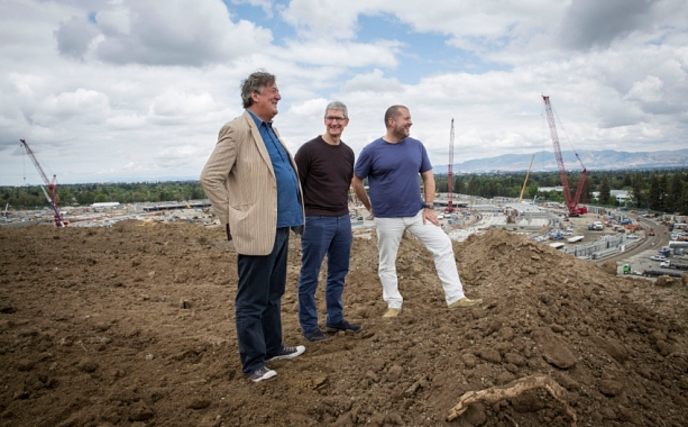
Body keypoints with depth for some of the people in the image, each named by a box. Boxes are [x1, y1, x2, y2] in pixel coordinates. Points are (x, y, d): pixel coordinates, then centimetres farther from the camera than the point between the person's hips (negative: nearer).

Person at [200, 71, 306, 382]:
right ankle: (253, 363, 16)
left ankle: (273, 347, 35)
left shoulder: (271, 130, 16)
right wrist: (231, 219, -12)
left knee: (274, 295, 20)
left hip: (280, 226, 9)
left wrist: (294, 213, 17)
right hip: (256, 230, -9)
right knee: (252, 301, 4)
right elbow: (210, 177, -14)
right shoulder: (237, 129, -11)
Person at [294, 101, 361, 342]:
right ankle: (309, 326, 14)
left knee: (338, 273, 13)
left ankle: (335, 320, 27)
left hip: (343, 220, 6)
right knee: (310, 275, 3)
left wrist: (342, 209, 15)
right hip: (316, 221, -6)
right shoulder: (309, 150, -9)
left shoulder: (348, 153, 10)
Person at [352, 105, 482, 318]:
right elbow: (356, 181, 1)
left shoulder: (416, 146, 2)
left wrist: (428, 207, -1)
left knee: (443, 245, -3)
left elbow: (428, 177, 7)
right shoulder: (372, 150, -8)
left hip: (417, 212, 3)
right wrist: (370, 207, 5)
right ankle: (394, 304, 24)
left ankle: (455, 297, 6)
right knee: (387, 262, 6)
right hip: (387, 217, -3)